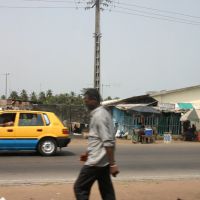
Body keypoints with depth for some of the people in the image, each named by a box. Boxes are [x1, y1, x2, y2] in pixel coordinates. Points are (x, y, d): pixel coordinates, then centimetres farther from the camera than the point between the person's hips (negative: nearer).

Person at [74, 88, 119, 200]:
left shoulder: (99, 116, -18)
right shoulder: (102, 113, 13)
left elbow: (108, 142, -24)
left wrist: (113, 164, -25)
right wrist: (88, 153, 24)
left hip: (96, 161, -10)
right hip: (102, 161, 10)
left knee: (80, 188, 1)